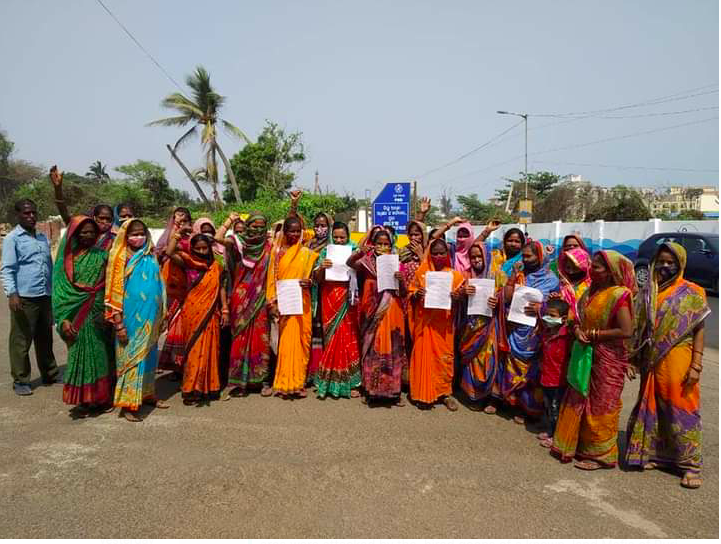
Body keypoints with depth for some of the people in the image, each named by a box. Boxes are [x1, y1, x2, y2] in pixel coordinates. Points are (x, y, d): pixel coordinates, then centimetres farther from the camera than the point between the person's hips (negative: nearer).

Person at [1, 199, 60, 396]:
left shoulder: (43, 237, 16)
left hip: (45, 297, 6)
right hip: (24, 298, -6)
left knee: (45, 339, 16)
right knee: (21, 341, 2)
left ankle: (50, 375, 27)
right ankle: (20, 381, 13)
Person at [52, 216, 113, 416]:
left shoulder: (100, 255, 8)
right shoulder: (67, 257, 2)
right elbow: (60, 288, -2)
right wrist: (64, 319, -10)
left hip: (98, 313, 2)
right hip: (77, 314, -2)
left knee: (100, 353, 6)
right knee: (81, 353, 0)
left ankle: (99, 396, 18)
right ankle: (84, 399, 11)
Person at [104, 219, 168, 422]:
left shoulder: (150, 258, 10)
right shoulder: (121, 258, -6)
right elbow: (115, 291, -10)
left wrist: (161, 317, 15)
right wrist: (119, 323, -14)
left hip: (150, 318, 6)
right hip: (131, 319, -6)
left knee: (148, 356, 15)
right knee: (131, 358, -2)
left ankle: (147, 394, 30)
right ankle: (128, 404, 6)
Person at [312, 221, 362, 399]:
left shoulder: (354, 251, 5)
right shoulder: (326, 251, 8)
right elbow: (317, 279, 5)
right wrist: (321, 267, -14)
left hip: (348, 300, -1)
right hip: (330, 299, 1)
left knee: (348, 338, -1)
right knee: (333, 339, 2)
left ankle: (348, 382, 9)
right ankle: (331, 381, 12)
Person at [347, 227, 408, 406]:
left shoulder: (396, 264, 3)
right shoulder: (367, 262, 2)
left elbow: (404, 294, 2)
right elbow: (349, 263, -16)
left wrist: (401, 280, -18)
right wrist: (360, 251, -34)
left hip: (392, 314, 1)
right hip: (372, 314, 0)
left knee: (392, 351, 5)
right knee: (371, 350, 6)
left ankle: (394, 391, 15)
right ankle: (370, 390, 17)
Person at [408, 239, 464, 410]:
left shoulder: (454, 274, 3)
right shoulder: (421, 272, 3)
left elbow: (460, 298, 7)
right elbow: (411, 292, 6)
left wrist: (456, 297, -15)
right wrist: (417, 294, -15)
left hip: (444, 322, 0)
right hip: (425, 321, 0)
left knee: (445, 356, 4)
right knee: (424, 354, 3)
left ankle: (445, 392, 18)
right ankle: (424, 393, 15)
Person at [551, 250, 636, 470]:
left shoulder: (619, 294, -15)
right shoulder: (591, 291, 8)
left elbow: (626, 331, -22)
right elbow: (580, 318, 15)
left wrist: (593, 334, -16)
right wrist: (577, 329, -7)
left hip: (608, 359, -7)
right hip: (586, 355, 7)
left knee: (600, 408, 3)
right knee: (577, 401, 14)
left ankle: (600, 454, 18)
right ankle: (571, 445, 27)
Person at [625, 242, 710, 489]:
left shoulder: (692, 293, -3)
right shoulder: (649, 292, 8)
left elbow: (699, 330, -4)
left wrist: (696, 365, -11)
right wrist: (636, 358, 8)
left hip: (677, 362, -4)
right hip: (652, 362, 4)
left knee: (681, 410, 0)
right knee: (652, 407, 12)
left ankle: (690, 464, 10)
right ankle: (653, 452, 26)